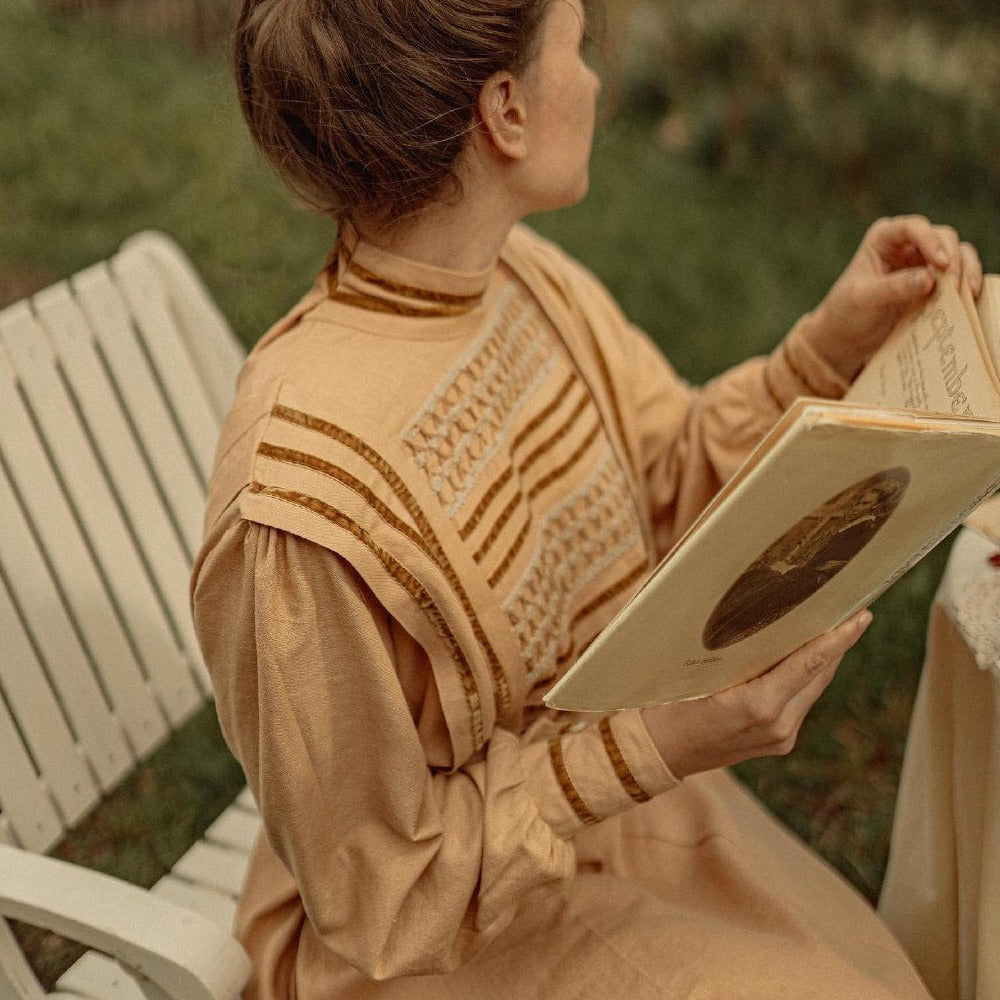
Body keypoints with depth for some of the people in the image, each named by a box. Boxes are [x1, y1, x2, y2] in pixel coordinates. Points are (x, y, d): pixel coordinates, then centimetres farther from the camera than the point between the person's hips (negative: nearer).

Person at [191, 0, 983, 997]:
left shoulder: (518, 271, -9)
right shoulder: (311, 505, -33)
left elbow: (675, 477, 6)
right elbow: (377, 898, -21)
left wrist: (829, 344, -8)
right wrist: (655, 748, -28)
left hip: (620, 806, 7)